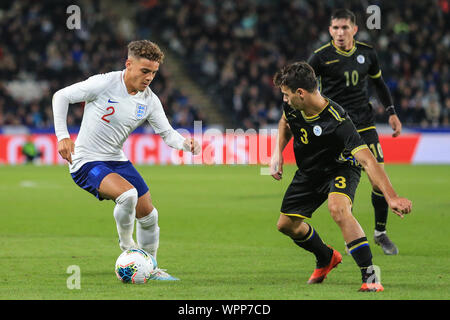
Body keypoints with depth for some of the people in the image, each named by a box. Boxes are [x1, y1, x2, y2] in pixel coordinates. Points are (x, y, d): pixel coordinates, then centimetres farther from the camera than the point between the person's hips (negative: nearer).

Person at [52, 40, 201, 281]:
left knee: (148, 215, 8)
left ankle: (150, 269, 30)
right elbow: (61, 96, -9)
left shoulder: (149, 100, -2)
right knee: (128, 194, -31)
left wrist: (185, 144, -22)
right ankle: (126, 245, -4)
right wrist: (62, 136, -15)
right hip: (87, 162, -7)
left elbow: (166, 133, 1)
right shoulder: (104, 84, -18)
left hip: (118, 160, 7)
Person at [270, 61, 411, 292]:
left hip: (340, 168, -7)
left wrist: (391, 197, -52)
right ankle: (326, 259, 39)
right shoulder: (291, 106, -16)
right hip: (308, 172, 7)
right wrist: (278, 152, -4)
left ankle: (370, 276, -32)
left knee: (338, 208, -36)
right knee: (287, 225, 9)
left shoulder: (337, 123, -37)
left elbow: (367, 161, -43)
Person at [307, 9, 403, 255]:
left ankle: (380, 233, 14)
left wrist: (391, 112, 13)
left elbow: (379, 83, 20)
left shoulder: (367, 54, 4)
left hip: (364, 123, 3)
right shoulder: (321, 57, -8)